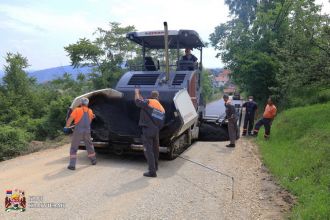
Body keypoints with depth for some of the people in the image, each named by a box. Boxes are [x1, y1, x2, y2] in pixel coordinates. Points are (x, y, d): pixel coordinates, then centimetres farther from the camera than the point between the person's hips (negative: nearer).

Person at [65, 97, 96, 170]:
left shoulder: (77, 110, -3)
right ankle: (93, 161, 32)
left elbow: (70, 119, -8)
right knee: (89, 146, 21)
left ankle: (72, 165, -2)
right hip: (87, 131, 4)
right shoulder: (90, 111, 9)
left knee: (73, 148, 4)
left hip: (78, 131, -3)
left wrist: (66, 127, 5)